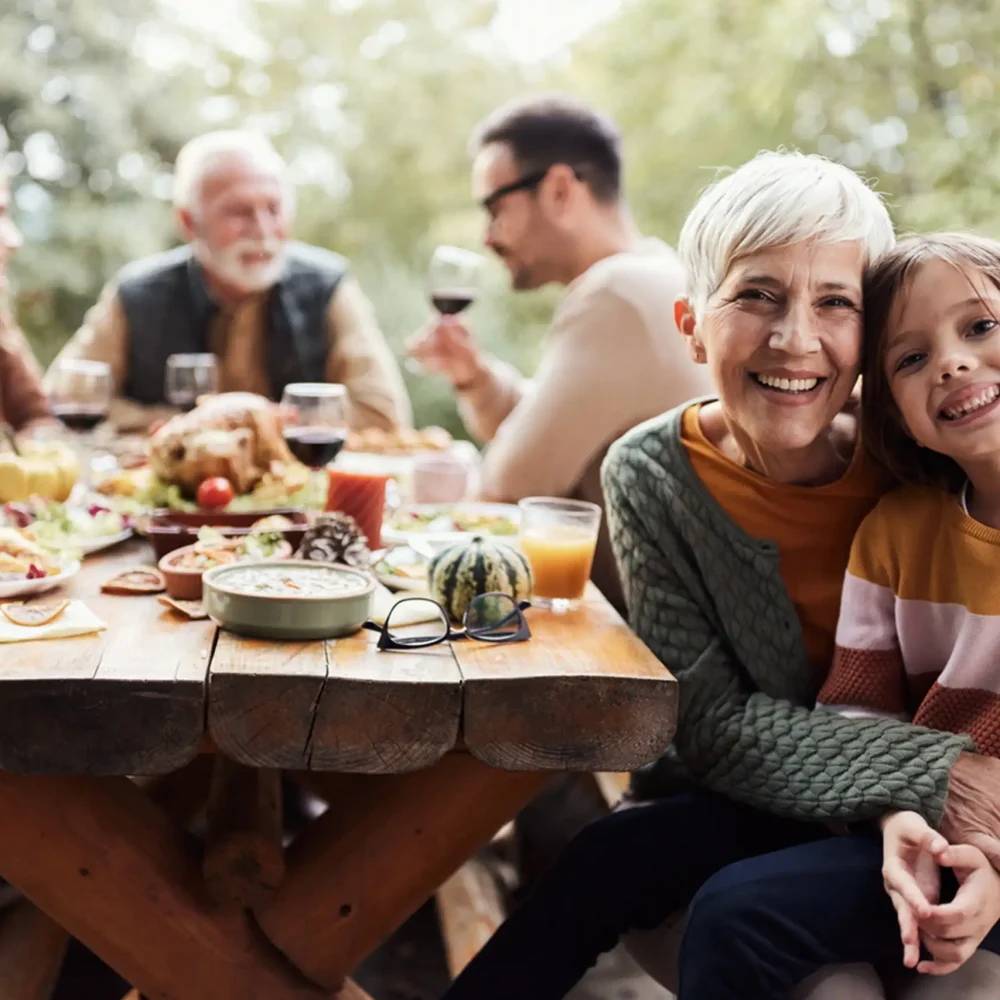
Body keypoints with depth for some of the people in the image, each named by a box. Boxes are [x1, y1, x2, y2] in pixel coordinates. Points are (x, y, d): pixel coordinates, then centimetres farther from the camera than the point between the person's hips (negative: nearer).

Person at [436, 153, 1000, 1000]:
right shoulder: (655, 475, -11)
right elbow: (712, 726, -12)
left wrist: (923, 812, -28)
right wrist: (932, 778, -23)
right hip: (742, 799, 2)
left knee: (742, 910, -28)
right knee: (610, 861, -24)